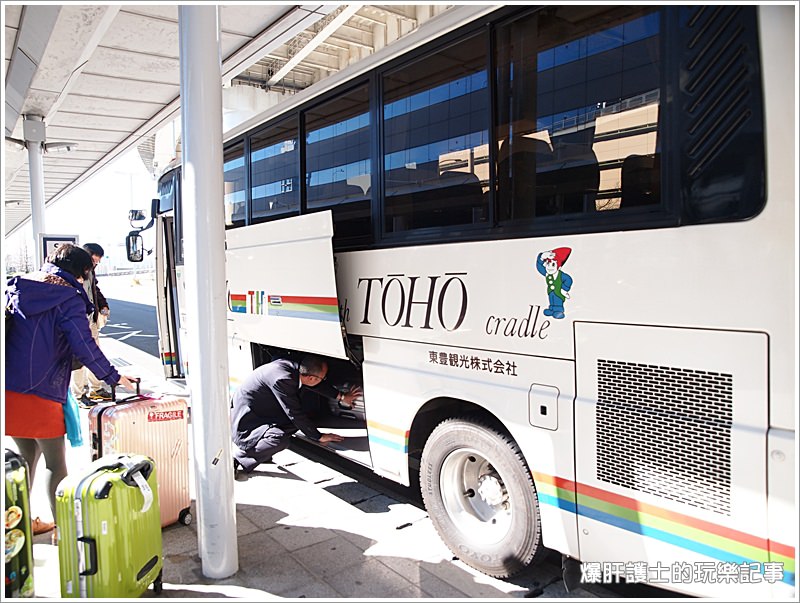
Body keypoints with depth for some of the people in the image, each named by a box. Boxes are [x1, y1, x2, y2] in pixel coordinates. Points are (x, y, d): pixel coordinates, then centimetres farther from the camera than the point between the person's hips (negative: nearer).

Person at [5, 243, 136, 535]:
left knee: (27, 455, 23)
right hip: (41, 393, -7)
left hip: (8, 387, 7)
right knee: (56, 463, 7)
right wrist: (114, 377, -3)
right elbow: (84, 346, -14)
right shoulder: (69, 299, -9)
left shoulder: (15, 287, 11)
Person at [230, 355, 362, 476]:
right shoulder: (282, 379, -30)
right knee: (280, 440, -29)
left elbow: (318, 385, 16)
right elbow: (295, 413, -22)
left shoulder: (293, 367, -5)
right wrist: (319, 437, -12)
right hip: (245, 424, -10)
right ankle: (237, 458, -12)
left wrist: (341, 396, 18)